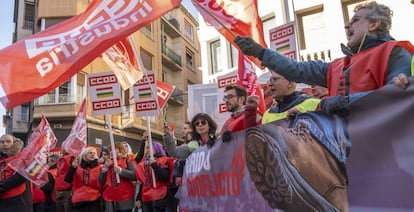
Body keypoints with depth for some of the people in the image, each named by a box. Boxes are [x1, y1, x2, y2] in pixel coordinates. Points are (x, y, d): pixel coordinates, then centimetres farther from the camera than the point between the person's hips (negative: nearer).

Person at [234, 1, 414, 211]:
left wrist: (345, 100, -13)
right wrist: (261, 52, 27)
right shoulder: (338, 67, 29)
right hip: (338, 134, 7)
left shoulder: (395, 54, 9)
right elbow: (298, 70, 26)